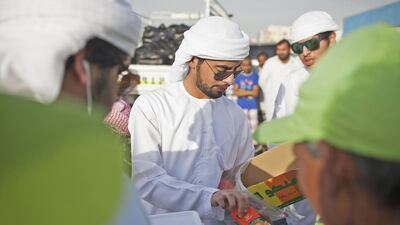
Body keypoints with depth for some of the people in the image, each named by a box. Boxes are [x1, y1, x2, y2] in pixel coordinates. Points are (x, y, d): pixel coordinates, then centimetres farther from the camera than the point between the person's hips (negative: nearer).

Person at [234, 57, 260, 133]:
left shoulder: (255, 76, -7)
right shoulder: (238, 77, 1)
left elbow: (255, 93, -10)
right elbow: (235, 92, -3)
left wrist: (243, 92, -9)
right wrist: (249, 93, -12)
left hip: (253, 105, -2)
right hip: (242, 105, 2)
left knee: (254, 124, 2)